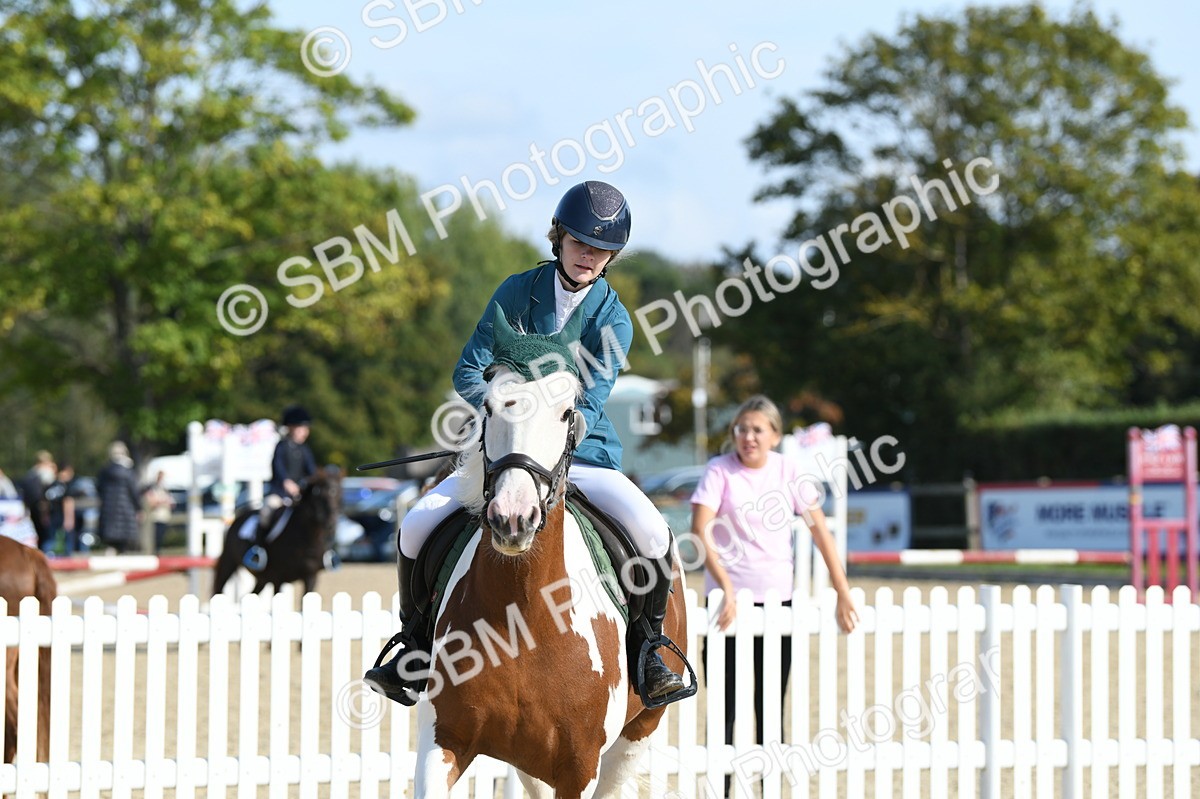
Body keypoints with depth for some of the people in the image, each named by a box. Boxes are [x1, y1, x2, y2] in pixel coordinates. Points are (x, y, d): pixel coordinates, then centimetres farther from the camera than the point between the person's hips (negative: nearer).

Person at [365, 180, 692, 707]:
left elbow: (589, 402, -13)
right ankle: (414, 648, 3)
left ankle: (646, 648, -5)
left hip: (582, 453, -1)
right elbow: (468, 372, -1)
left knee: (653, 534, -27)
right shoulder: (518, 292, 2)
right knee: (417, 525, -18)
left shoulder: (612, 318, -2)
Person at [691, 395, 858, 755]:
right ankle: (719, 781, 3)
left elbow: (820, 531, 3)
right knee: (724, 707, -2)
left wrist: (843, 594, -2)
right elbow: (700, 531, -15)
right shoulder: (720, 470, -5)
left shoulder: (788, 471, 3)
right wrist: (727, 588, -24)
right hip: (729, 600, -3)